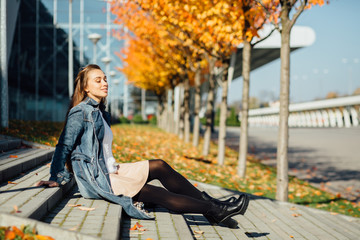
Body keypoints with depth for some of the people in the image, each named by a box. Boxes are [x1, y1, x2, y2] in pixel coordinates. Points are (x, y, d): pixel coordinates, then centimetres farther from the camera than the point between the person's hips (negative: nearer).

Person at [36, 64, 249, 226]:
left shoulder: (101, 114, 16)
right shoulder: (80, 113, -11)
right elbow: (64, 146, -12)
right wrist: (56, 178, -12)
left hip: (110, 171, 9)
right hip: (95, 180, -9)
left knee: (160, 166, -4)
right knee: (155, 193, -17)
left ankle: (208, 201, -3)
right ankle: (213, 210, -16)